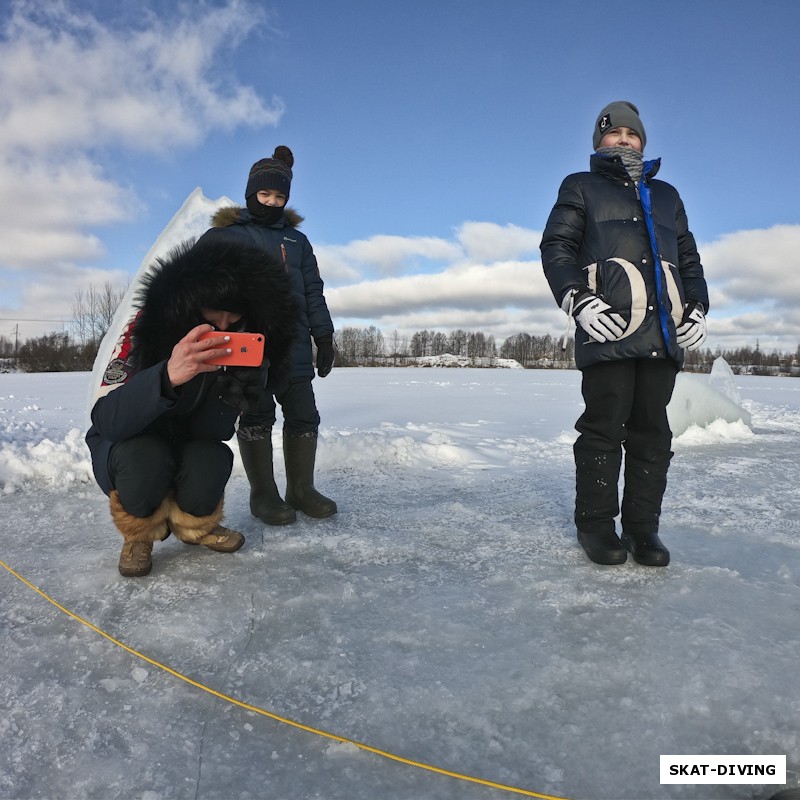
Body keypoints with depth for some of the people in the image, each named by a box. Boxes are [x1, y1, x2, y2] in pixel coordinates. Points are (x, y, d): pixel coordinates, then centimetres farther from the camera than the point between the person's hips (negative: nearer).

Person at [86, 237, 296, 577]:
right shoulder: (145, 329, -26)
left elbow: (213, 431, -19)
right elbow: (106, 421, -38)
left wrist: (235, 394, -40)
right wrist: (168, 375, -56)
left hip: (187, 450, 3)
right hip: (124, 448, -2)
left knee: (214, 459, -29)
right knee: (143, 458, -34)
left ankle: (195, 524, 6)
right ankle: (139, 535, -1)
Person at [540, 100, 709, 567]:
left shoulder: (666, 196, 30)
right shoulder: (581, 188, 17)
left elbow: (689, 258, 29)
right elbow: (557, 248, 4)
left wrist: (697, 309, 12)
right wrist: (579, 300, -13)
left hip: (664, 335, 5)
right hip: (609, 331, -4)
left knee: (652, 432, 2)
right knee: (604, 427, -7)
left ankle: (643, 526, 9)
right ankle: (596, 525, 3)